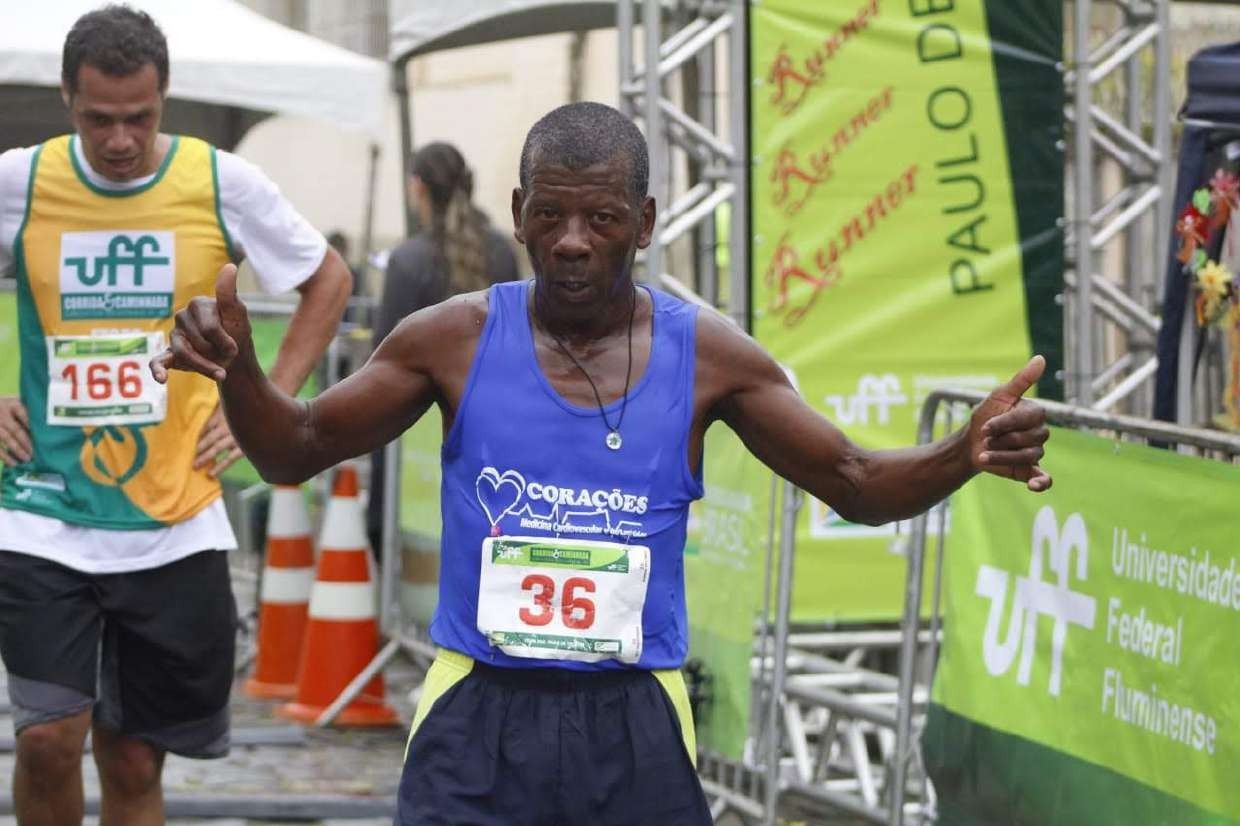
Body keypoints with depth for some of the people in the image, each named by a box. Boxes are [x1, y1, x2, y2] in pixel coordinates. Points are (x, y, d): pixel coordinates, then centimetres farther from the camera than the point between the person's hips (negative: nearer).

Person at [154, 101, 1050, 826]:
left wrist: (965, 453, -16)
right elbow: (299, 450, 5)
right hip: (477, 716, -1)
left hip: (634, 724, 1)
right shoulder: (456, 340, -3)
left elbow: (857, 484, 5)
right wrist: (238, 370, -17)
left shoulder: (706, 356, -2)